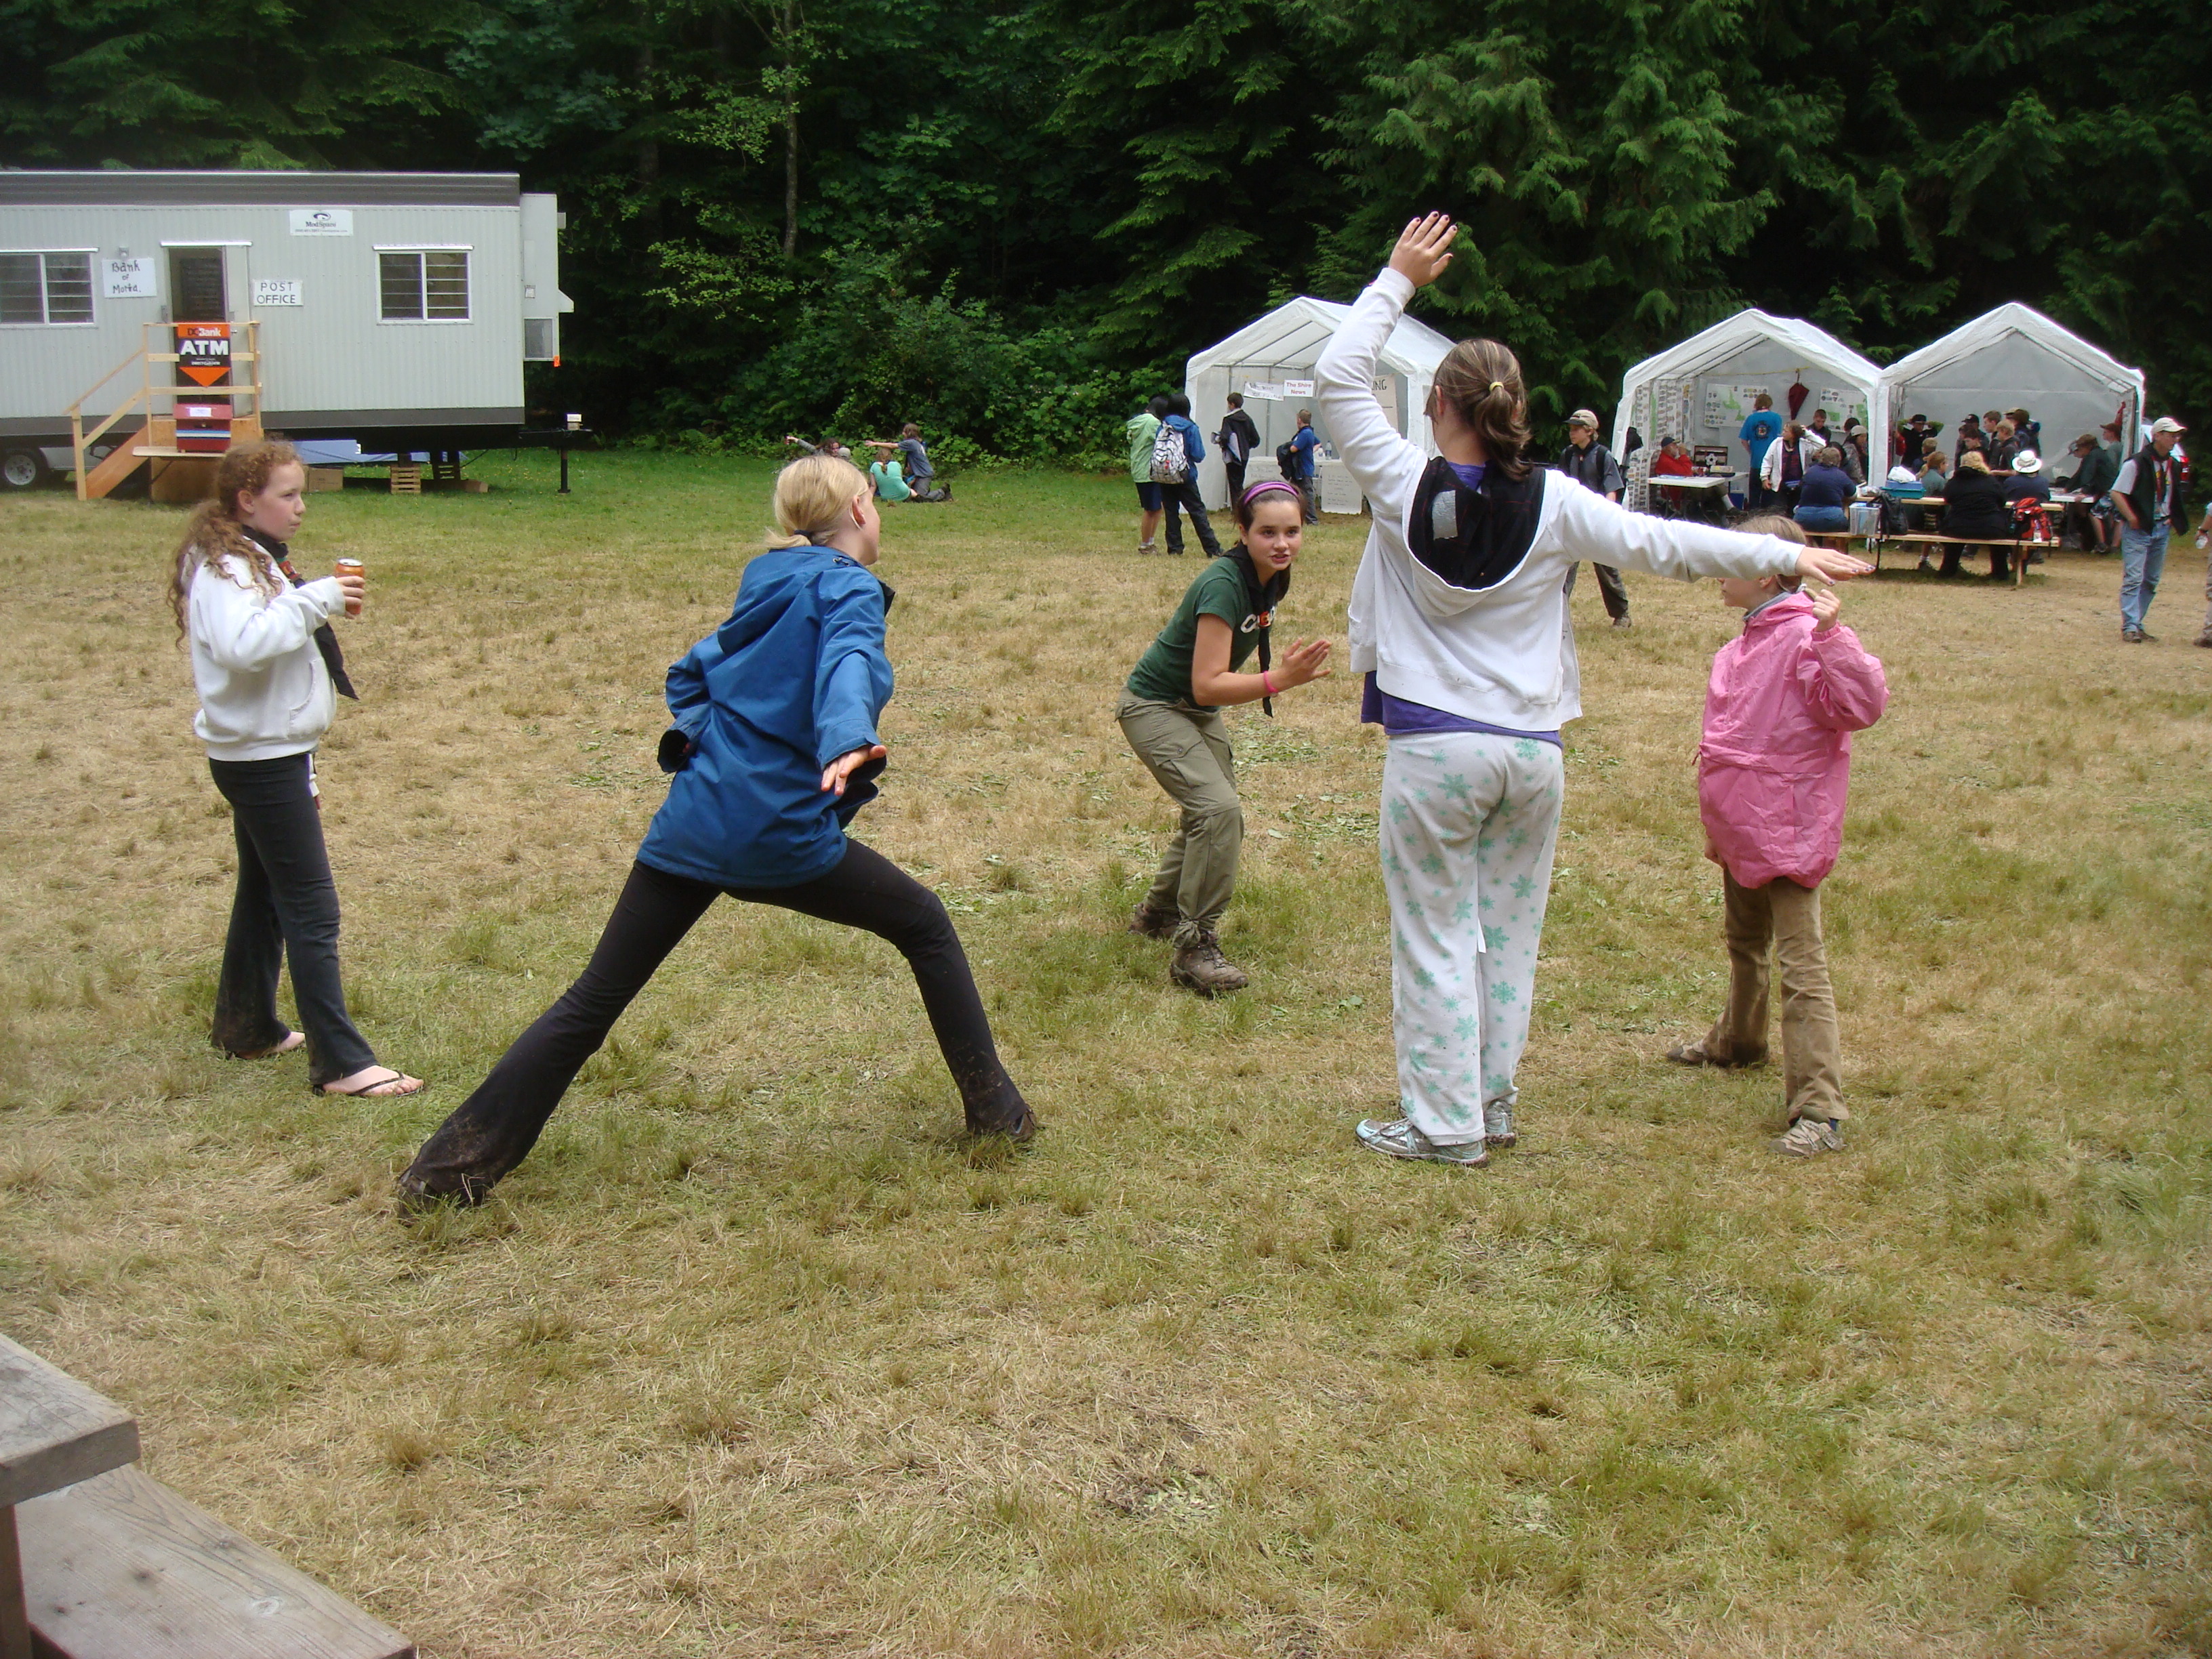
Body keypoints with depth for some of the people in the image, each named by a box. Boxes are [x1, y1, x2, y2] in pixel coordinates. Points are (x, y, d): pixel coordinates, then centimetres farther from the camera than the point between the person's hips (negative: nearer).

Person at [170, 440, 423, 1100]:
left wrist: (302, 769, 23)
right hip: (259, 761, -10)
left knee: (264, 897, 20)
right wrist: (316, 599, -29)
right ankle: (341, 1062, -8)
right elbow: (241, 644, -37)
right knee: (313, 913, -10)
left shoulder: (260, 562, 15)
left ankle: (247, 1027, 33)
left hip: (273, 756, 10)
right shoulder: (221, 569, -16)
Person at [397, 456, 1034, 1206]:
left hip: (690, 827, 6)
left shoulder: (768, 586, 17)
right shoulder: (850, 589, -5)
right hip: (784, 837, -6)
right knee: (926, 927, 15)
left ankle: (453, 1166, 7)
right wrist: (847, 742, -45)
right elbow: (849, 663, -28)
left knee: (593, 1001, 9)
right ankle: (994, 1110, 19)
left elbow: (691, 673, 26)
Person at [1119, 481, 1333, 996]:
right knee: (1219, 810, -25)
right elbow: (1206, 685, -35)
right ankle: (1195, 948, -16)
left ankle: (1157, 914, 45)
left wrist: (1289, 668, 1)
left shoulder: (1271, 580, -5)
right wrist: (1279, 679, -42)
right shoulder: (1224, 585, -31)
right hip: (1155, 706, -9)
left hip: (1200, 713, 10)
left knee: (1212, 816, 21)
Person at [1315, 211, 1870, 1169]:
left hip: (1433, 748, -3)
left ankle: (1444, 1124, 7)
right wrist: (1789, 556, 12)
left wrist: (1397, 280, 8)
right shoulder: (1553, 504, -3)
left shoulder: (1405, 488, -8)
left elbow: (1340, 375, -1)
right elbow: (1662, 543, 3)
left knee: (1437, 935, 4)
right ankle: (1494, 1105, 24)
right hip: (1533, 750, 3)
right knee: (1510, 934, 14)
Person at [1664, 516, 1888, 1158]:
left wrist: (1830, 633, -40)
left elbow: (1864, 705, -33)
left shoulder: (1806, 641, -20)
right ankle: (1737, 1041, 53)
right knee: (1743, 943, 29)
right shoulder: (1741, 649, 10)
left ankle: (1820, 1112, -11)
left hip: (1788, 833, -10)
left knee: (1800, 968, -11)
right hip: (1739, 832, 10)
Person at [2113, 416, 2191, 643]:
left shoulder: (2173, 465, 10)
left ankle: (2137, 624, 17)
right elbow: (2117, 493, -13)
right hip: (2138, 530, -8)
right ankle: (2130, 627, -12)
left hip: (2161, 529, 8)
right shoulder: (2136, 463, -12)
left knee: (2152, 581, 10)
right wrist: (2132, 518, -16)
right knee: (2133, 578, -11)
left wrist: (2173, 520, 9)